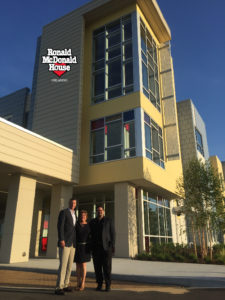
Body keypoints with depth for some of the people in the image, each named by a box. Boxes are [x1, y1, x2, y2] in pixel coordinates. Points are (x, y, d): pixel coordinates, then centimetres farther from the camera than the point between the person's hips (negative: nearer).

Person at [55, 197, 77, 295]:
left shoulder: (74, 215, 19)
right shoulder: (63, 212, -6)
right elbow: (60, 226, -15)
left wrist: (75, 242, 17)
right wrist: (61, 240, -23)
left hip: (72, 243, 8)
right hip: (64, 243, -8)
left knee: (69, 265, 10)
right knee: (63, 265, -11)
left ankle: (65, 285, 19)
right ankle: (59, 288, -8)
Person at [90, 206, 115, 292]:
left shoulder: (108, 221, 4)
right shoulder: (92, 222, 10)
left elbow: (112, 234, 1)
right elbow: (90, 234, 9)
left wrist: (112, 246, -9)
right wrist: (89, 246, 1)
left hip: (106, 247, -2)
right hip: (96, 248, 2)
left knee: (107, 267, -2)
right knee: (97, 267, 5)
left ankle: (108, 285, 8)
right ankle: (99, 284, 16)